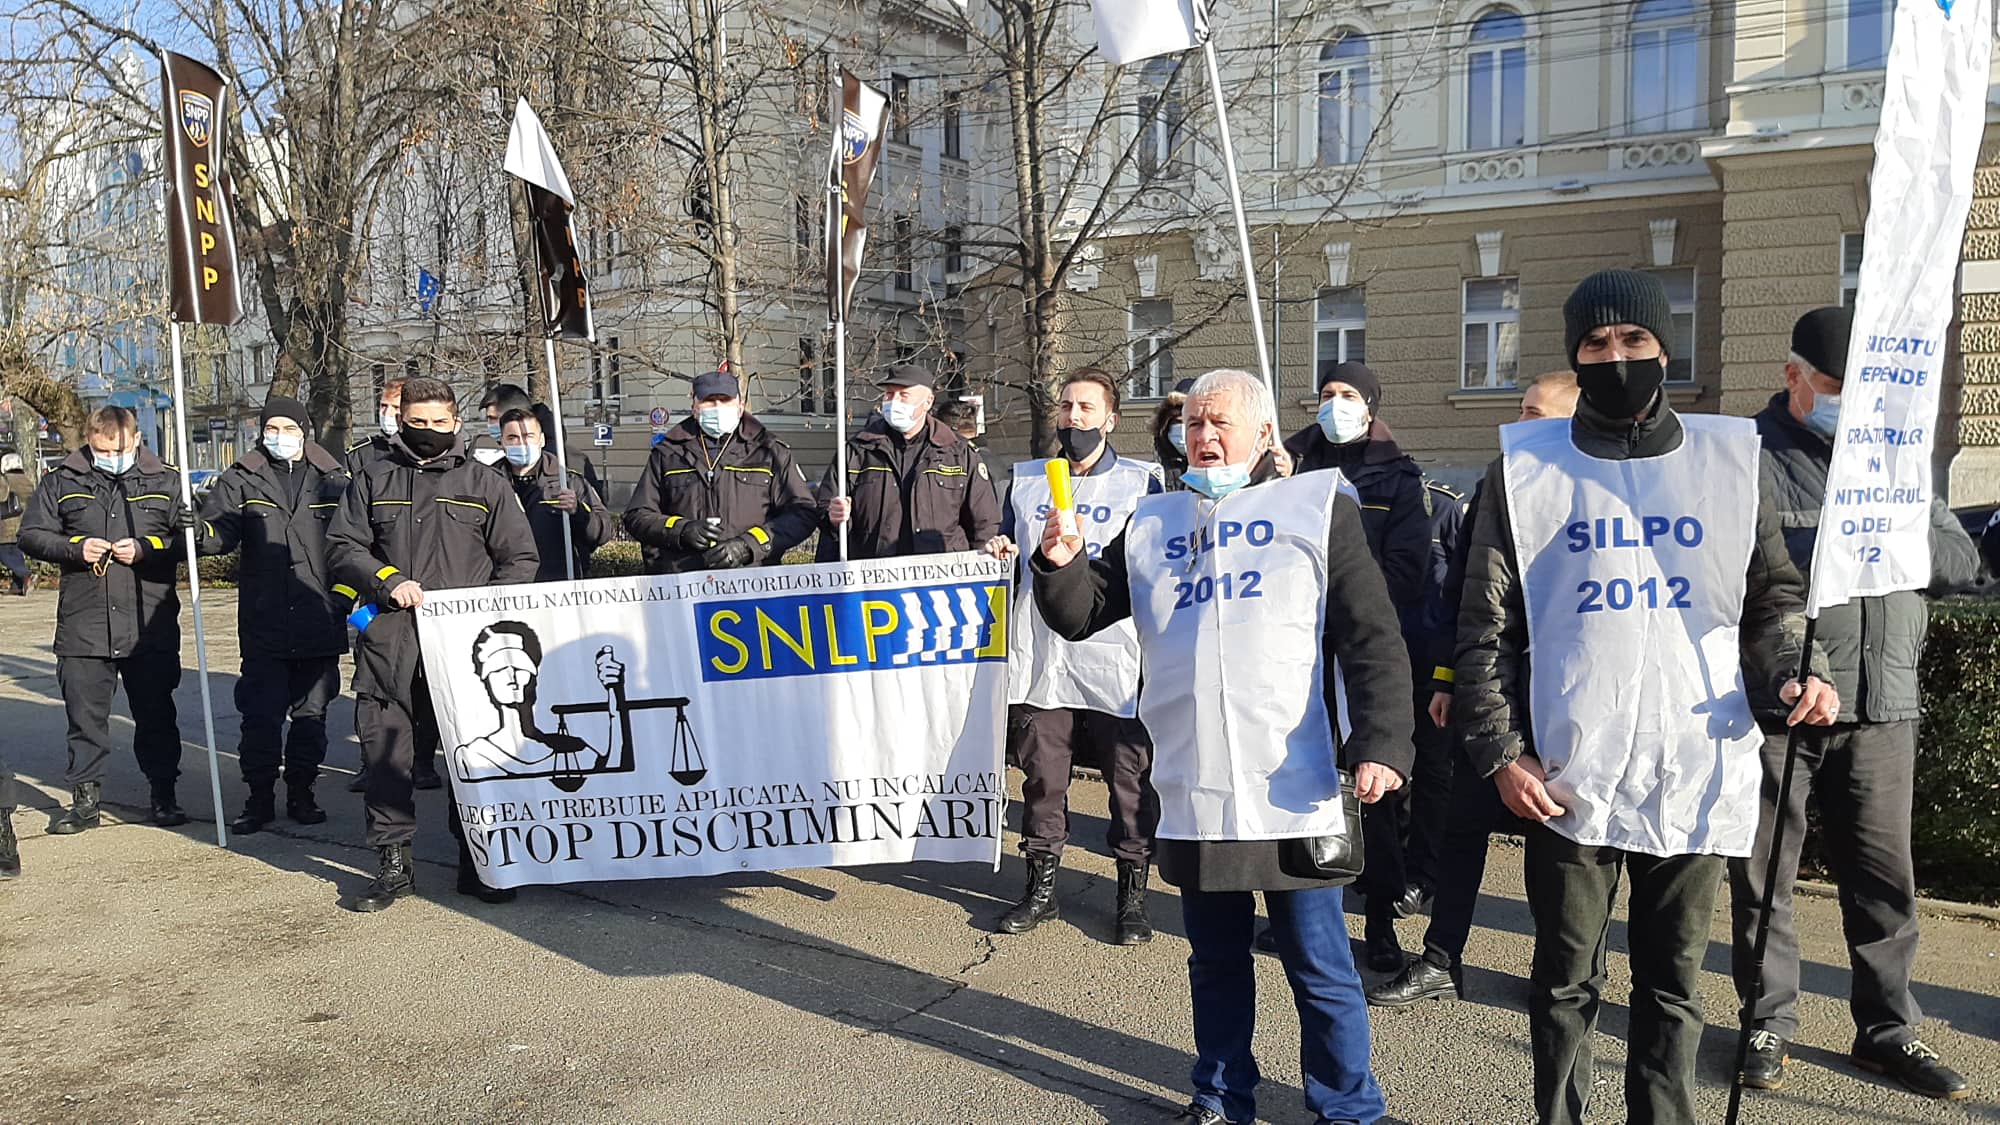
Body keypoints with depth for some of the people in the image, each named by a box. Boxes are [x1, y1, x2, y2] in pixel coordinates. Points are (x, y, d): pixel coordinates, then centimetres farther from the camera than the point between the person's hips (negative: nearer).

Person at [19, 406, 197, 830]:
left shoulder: (166, 480, 2)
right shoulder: (61, 481, 5)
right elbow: (31, 534, 8)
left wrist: (146, 548, -13)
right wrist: (75, 548, -10)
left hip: (151, 625, -1)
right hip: (82, 625, 1)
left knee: (156, 715, 7)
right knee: (85, 716, 7)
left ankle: (164, 795, 18)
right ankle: (85, 799, 19)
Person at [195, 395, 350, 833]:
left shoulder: (332, 480, 6)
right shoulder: (242, 480, 5)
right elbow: (220, 531, -7)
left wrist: (342, 595, 1)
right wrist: (198, 530, -29)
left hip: (319, 623, 1)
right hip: (263, 623, -1)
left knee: (311, 712, 10)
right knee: (260, 714, 0)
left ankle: (301, 793, 23)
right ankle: (260, 797, 13)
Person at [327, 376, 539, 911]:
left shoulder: (484, 482, 10)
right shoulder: (374, 479, 14)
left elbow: (520, 559, 9)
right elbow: (342, 544, 8)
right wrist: (388, 580, -8)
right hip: (389, 642, 1)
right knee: (384, 752, 2)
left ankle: (476, 864, 14)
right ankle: (392, 864, 15)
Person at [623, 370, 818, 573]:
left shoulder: (769, 452, 16)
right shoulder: (666, 454, 21)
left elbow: (803, 512, 8)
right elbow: (636, 516, 20)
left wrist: (746, 546, -5)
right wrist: (683, 530, -1)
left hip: (750, 576, -1)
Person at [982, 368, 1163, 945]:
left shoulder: (1141, 481, 6)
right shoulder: (1025, 480, 16)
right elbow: (1008, 552, 25)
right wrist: (998, 550, 4)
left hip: (1116, 659, -3)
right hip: (1039, 657, 3)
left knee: (1131, 777, 0)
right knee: (1041, 773, 8)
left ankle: (1133, 893, 14)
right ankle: (1041, 887, 22)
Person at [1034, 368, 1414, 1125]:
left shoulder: (1318, 507, 3)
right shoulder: (1153, 524, 14)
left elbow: (1373, 640, -3)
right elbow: (1080, 614, 14)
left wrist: (1381, 743, -14)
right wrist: (1059, 564, -7)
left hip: (1294, 794, -3)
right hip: (1193, 795, 4)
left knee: (1319, 968, 6)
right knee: (1215, 960, 17)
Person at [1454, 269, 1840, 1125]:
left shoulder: (1730, 458, 7)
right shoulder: (1527, 466, 2)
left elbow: (1774, 598, 13)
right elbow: (1486, 626, 2)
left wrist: (1796, 673, -7)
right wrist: (1500, 751, -5)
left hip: (1697, 776, 2)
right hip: (1569, 780, -1)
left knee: (1673, 985, 13)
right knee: (1566, 982, 10)